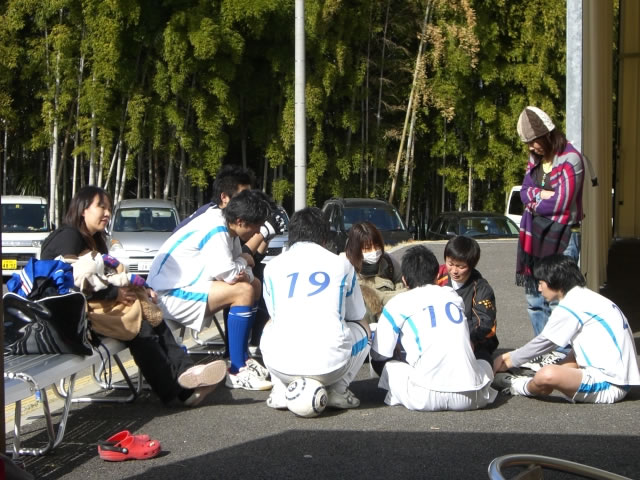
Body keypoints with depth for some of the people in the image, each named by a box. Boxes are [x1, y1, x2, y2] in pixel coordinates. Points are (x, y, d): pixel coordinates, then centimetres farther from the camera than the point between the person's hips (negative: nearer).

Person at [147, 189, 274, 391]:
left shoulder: (227, 228, 8)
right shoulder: (215, 230, -22)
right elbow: (228, 273, -28)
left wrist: (245, 274, -14)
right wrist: (244, 261, -6)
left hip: (188, 283, 11)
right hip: (169, 294, -11)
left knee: (254, 285, 12)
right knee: (244, 291, -23)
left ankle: (243, 357, 14)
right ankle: (237, 372, -20)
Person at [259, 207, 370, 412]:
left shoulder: (273, 266, 14)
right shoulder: (341, 263, 12)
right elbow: (356, 315, 24)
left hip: (282, 367, 1)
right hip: (331, 365, -1)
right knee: (362, 328, 30)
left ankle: (281, 391, 14)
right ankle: (337, 390, 12)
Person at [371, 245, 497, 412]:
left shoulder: (398, 303, 7)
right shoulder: (454, 296, 18)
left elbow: (379, 355, 9)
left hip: (426, 399, -2)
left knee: (389, 367, 24)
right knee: (484, 365, 33)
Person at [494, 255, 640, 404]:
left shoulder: (570, 306, -11)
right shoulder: (587, 297, 18)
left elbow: (542, 343, -1)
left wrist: (509, 360, 13)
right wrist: (510, 356, 25)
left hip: (609, 385, -11)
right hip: (622, 378, 11)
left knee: (547, 375, -26)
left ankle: (525, 387, 6)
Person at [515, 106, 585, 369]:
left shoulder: (570, 159, -12)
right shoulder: (535, 158, 13)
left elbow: (561, 202, -16)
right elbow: (525, 192, 7)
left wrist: (534, 199, -1)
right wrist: (542, 196, -13)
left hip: (562, 237, -8)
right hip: (534, 236, 8)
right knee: (535, 298, 12)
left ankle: (560, 354, -1)